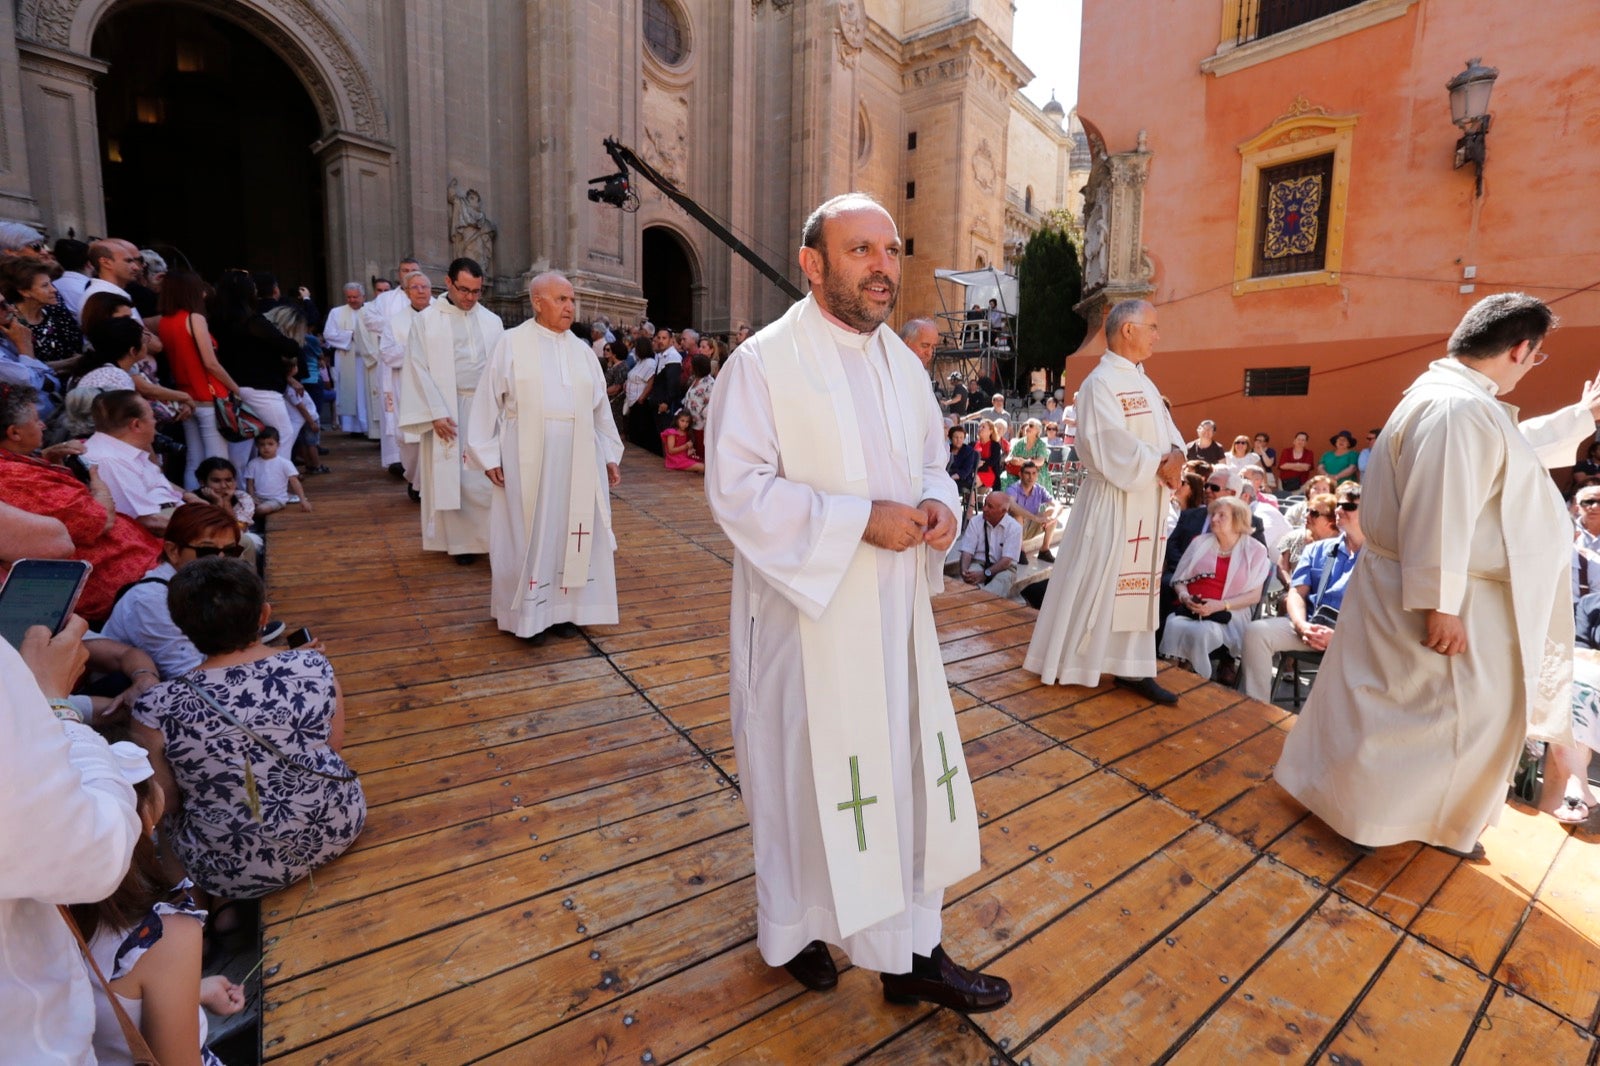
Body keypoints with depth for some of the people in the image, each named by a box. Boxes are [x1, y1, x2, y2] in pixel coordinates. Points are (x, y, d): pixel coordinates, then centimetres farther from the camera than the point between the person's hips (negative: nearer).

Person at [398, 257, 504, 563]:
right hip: (447, 409, -2)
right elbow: (419, 369, -2)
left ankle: (491, 536, 9)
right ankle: (461, 541, 12)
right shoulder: (427, 319, 2)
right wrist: (437, 413, -11)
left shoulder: (492, 321, 9)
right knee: (453, 477, 3)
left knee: (489, 476, 0)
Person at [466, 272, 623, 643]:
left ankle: (565, 605, 19)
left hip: (577, 459, 4)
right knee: (528, 533, 3)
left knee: (572, 531, 7)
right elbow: (489, 400, -2)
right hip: (527, 458, -3)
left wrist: (610, 455, 10)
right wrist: (490, 456, -7)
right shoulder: (512, 343, -1)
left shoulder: (582, 350, 10)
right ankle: (529, 612, 15)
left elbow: (600, 408, 12)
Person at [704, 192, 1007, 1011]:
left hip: (895, 608, 6)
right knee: (803, 774, 12)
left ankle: (910, 951, 34)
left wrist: (937, 504, -6)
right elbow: (736, 489, -17)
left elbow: (931, 459, 18)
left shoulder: (903, 361, 10)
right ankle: (790, 930, 41)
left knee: (905, 770, 13)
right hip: (805, 612, -6)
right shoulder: (763, 360, -11)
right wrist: (862, 519, -22)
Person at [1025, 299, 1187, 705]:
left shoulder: (1145, 384, 16)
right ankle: (1061, 662, 13)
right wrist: (1160, 465, -14)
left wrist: (1175, 455, -8)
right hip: (1113, 500, -9)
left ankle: (1131, 668, 21)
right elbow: (1114, 448, -21)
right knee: (1092, 580, -1)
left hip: (1149, 501, 9)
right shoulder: (1100, 383, -13)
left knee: (1139, 583, 12)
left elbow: (1169, 431, 13)